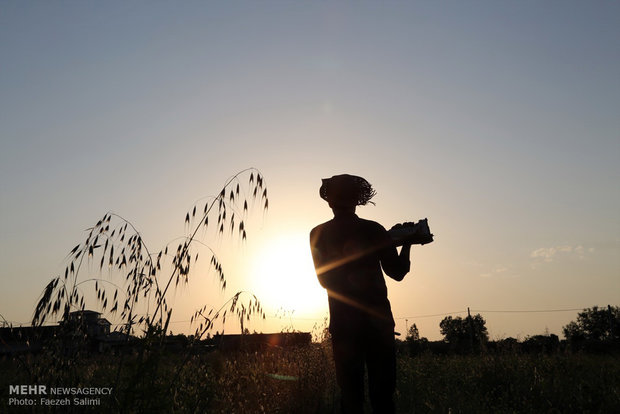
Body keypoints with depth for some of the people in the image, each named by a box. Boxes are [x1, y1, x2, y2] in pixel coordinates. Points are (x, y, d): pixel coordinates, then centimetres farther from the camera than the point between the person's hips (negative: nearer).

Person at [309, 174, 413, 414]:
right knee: (382, 390, 8)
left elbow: (324, 279, 9)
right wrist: (407, 243, 17)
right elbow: (397, 272, 1)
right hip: (378, 319, -1)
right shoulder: (374, 230, -5)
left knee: (350, 392, 9)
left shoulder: (318, 235, 1)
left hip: (343, 322, 1)